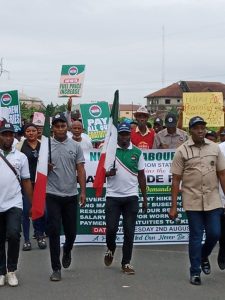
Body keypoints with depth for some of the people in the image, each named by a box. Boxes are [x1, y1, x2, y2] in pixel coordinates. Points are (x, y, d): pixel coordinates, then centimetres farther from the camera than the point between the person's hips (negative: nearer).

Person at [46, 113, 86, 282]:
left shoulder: (75, 146, 3)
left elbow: (80, 170, 3)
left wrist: (83, 192, -5)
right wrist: (46, 168, -18)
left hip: (71, 195, 2)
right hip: (53, 195, -1)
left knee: (71, 231, 10)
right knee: (54, 232, -4)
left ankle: (67, 251, 43)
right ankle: (56, 269, 4)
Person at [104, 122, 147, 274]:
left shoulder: (137, 152, 5)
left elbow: (141, 176, 10)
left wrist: (145, 198, 9)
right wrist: (108, 173, -18)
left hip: (131, 197, 1)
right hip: (113, 196, -1)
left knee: (129, 231, 2)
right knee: (111, 228, -2)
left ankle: (126, 263, 12)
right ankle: (111, 249, 30)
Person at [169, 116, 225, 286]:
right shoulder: (182, 151, -3)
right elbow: (176, 180, -3)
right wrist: (173, 206, -6)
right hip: (193, 201, -2)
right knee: (196, 237, 4)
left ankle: (204, 257, 33)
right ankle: (195, 272, 16)